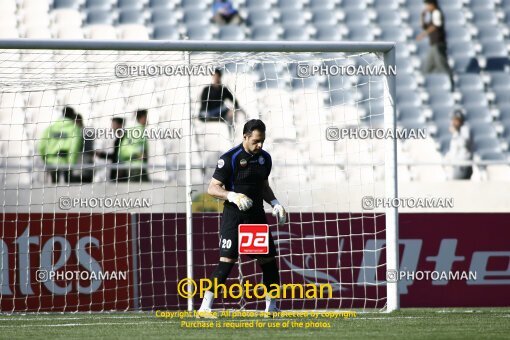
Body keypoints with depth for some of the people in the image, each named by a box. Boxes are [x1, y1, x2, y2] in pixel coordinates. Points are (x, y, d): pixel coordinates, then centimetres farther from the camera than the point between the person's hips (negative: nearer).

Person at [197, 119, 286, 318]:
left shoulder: (264, 158, 9)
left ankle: (271, 307, 21)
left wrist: (275, 203, 9)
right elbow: (212, 188, -11)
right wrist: (232, 196, -27)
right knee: (227, 261, -15)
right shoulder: (230, 158, -11)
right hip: (234, 217, -6)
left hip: (257, 215, 6)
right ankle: (205, 307, -14)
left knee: (269, 260, 6)